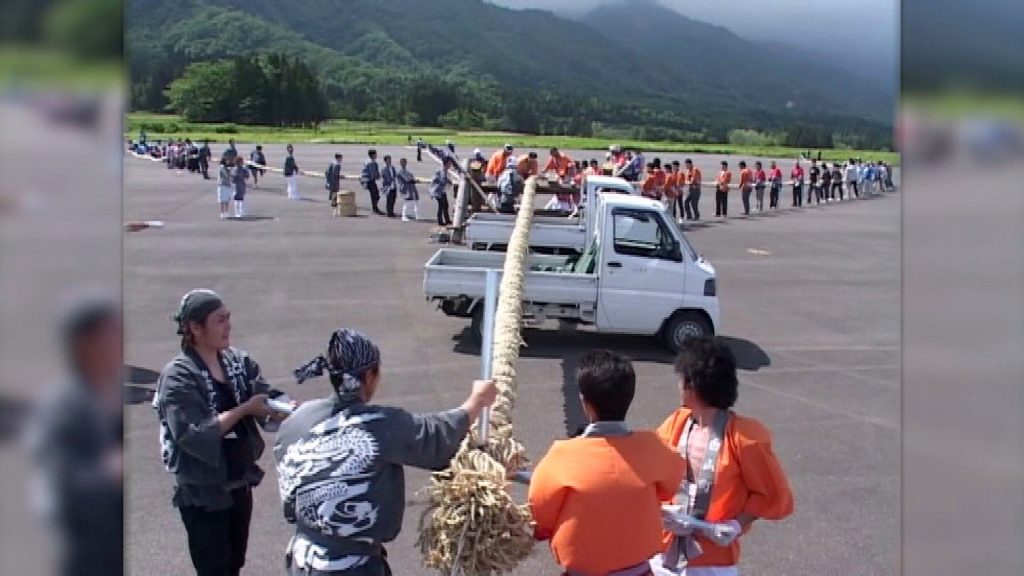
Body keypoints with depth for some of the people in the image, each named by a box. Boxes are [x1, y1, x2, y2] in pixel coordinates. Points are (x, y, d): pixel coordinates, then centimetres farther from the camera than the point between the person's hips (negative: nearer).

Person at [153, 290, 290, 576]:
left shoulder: (239, 361, 1)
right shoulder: (178, 376, -18)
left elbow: (269, 401, -5)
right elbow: (193, 436, -26)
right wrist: (244, 409, -25)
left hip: (239, 484, 6)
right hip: (202, 492, -6)